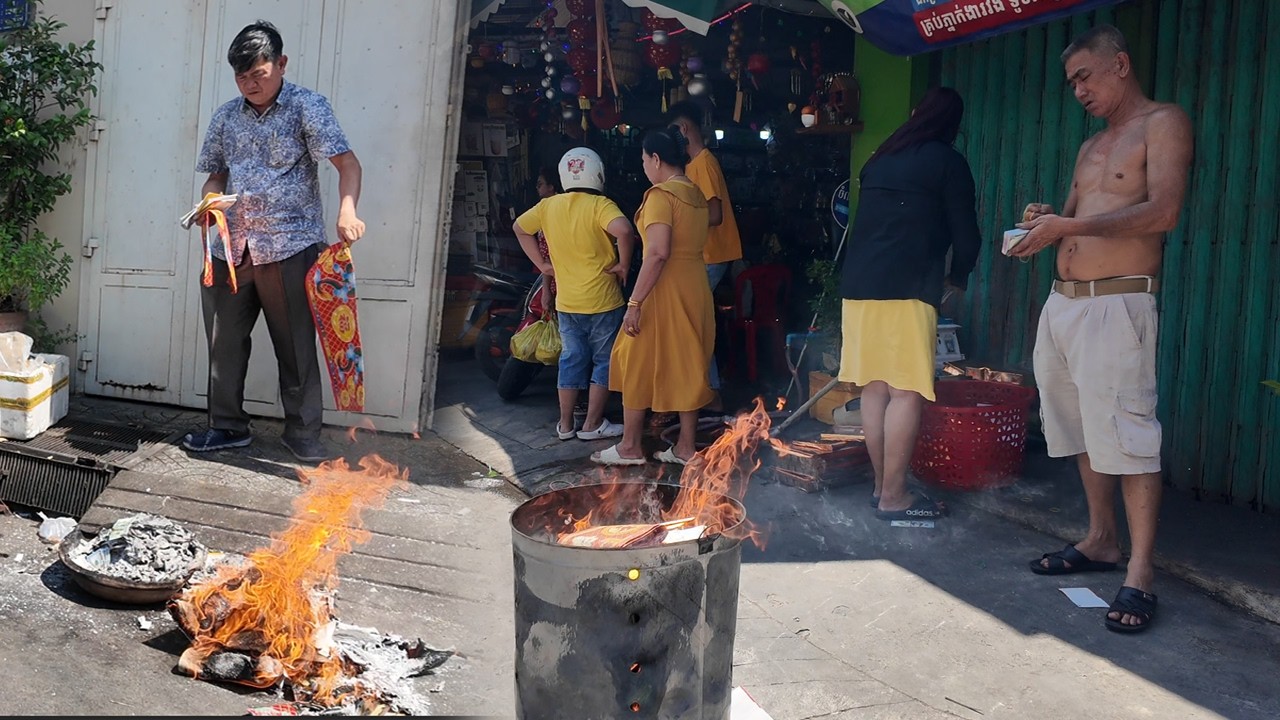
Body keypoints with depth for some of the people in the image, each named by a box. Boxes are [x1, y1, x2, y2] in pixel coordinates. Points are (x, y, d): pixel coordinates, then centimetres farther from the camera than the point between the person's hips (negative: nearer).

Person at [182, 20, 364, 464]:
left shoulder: (307, 106, -3)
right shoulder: (225, 117, 12)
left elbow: (347, 163, -12)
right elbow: (216, 175, 20)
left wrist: (347, 211, -29)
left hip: (291, 246, -5)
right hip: (233, 248, 5)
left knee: (296, 343, 1)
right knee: (224, 340, 10)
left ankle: (303, 432, 12)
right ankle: (227, 426, 24)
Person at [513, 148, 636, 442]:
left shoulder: (548, 206, 2)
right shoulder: (600, 205, -14)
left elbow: (519, 227, 15)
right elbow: (624, 230, -32)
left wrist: (541, 263, 16)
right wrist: (624, 264, -16)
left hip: (566, 301, 5)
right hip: (602, 300, -5)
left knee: (571, 359, 15)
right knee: (604, 361, 9)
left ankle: (565, 424, 20)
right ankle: (593, 425, 11)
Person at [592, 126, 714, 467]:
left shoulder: (661, 195, -15)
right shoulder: (697, 194, 10)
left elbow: (659, 253, -25)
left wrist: (634, 303, -23)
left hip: (665, 290, -8)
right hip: (696, 290, 8)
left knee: (638, 364, 5)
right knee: (688, 365, 12)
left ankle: (630, 447, 13)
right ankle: (686, 447, 18)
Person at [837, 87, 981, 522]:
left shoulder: (879, 160, 19)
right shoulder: (948, 162, 1)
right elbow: (965, 235, 2)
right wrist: (957, 279, 19)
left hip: (858, 284, 7)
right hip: (907, 289, -7)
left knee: (874, 386, 10)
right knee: (907, 391, -4)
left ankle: (881, 485, 17)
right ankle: (894, 496, -3)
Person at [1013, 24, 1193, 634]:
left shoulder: (1164, 123, -2)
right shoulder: (1090, 148, 22)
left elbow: (1163, 212, -16)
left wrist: (1068, 226, -21)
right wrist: (1044, 223, 2)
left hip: (1117, 304, -8)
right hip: (1062, 302, 8)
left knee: (1127, 436, -10)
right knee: (1083, 430, 12)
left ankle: (1140, 574, -6)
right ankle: (1100, 543, 23)